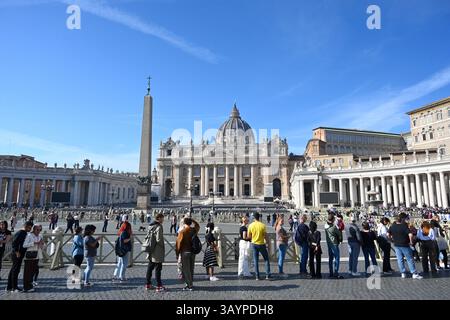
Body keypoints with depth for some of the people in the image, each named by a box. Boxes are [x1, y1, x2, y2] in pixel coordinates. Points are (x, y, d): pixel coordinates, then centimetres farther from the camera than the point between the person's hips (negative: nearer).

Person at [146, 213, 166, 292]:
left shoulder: (151, 226, 7)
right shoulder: (159, 227, -19)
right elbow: (159, 240, -21)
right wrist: (162, 246, -5)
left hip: (151, 251, 8)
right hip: (158, 252, -8)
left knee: (150, 268, 17)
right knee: (158, 269, 0)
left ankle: (148, 284, 27)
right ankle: (159, 286, 7)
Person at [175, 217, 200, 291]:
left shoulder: (182, 232, -13)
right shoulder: (194, 230, 0)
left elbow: (179, 243, -11)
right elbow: (197, 225, 23)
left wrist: (177, 253, -1)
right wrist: (191, 219, 15)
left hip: (185, 252, -5)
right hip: (193, 252, 5)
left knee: (186, 269, 4)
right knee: (191, 269, 15)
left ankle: (189, 285, 6)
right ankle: (190, 284, 23)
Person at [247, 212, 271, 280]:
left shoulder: (251, 225, -5)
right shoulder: (262, 225, -12)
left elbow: (249, 236, 1)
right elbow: (265, 236, -9)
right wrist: (267, 241, 7)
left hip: (254, 244, 2)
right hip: (261, 244, -2)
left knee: (255, 260, 9)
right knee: (266, 259, 13)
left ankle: (257, 276, 11)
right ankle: (268, 275, 10)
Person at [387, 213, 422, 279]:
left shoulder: (393, 226, -1)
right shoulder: (404, 226, -17)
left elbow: (388, 234, 3)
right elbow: (410, 234, -28)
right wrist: (411, 242, -13)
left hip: (396, 245, 5)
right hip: (404, 245, -5)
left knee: (400, 259, 11)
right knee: (410, 259, 7)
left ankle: (403, 273, 17)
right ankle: (414, 273, 12)